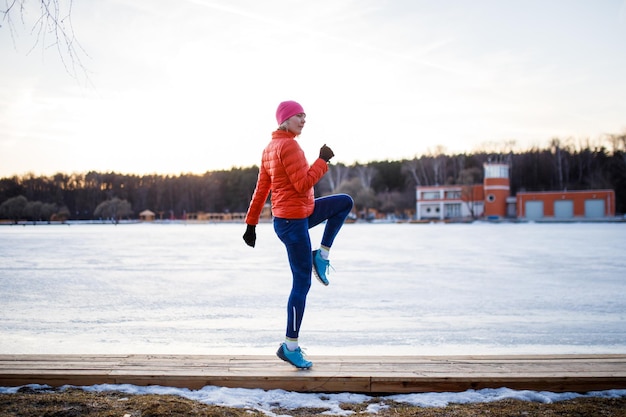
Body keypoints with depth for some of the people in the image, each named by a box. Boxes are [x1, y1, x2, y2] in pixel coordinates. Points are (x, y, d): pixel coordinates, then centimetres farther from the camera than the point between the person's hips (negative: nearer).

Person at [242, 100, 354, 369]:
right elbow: (303, 184, -21)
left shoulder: (270, 148, 12)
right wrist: (323, 160, -11)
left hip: (301, 214, 10)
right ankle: (290, 346, 4)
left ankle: (321, 255, 12)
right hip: (292, 221, -10)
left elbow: (261, 189, 13)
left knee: (345, 202, 17)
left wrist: (251, 223, 14)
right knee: (302, 283, -4)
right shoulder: (289, 146, -17)